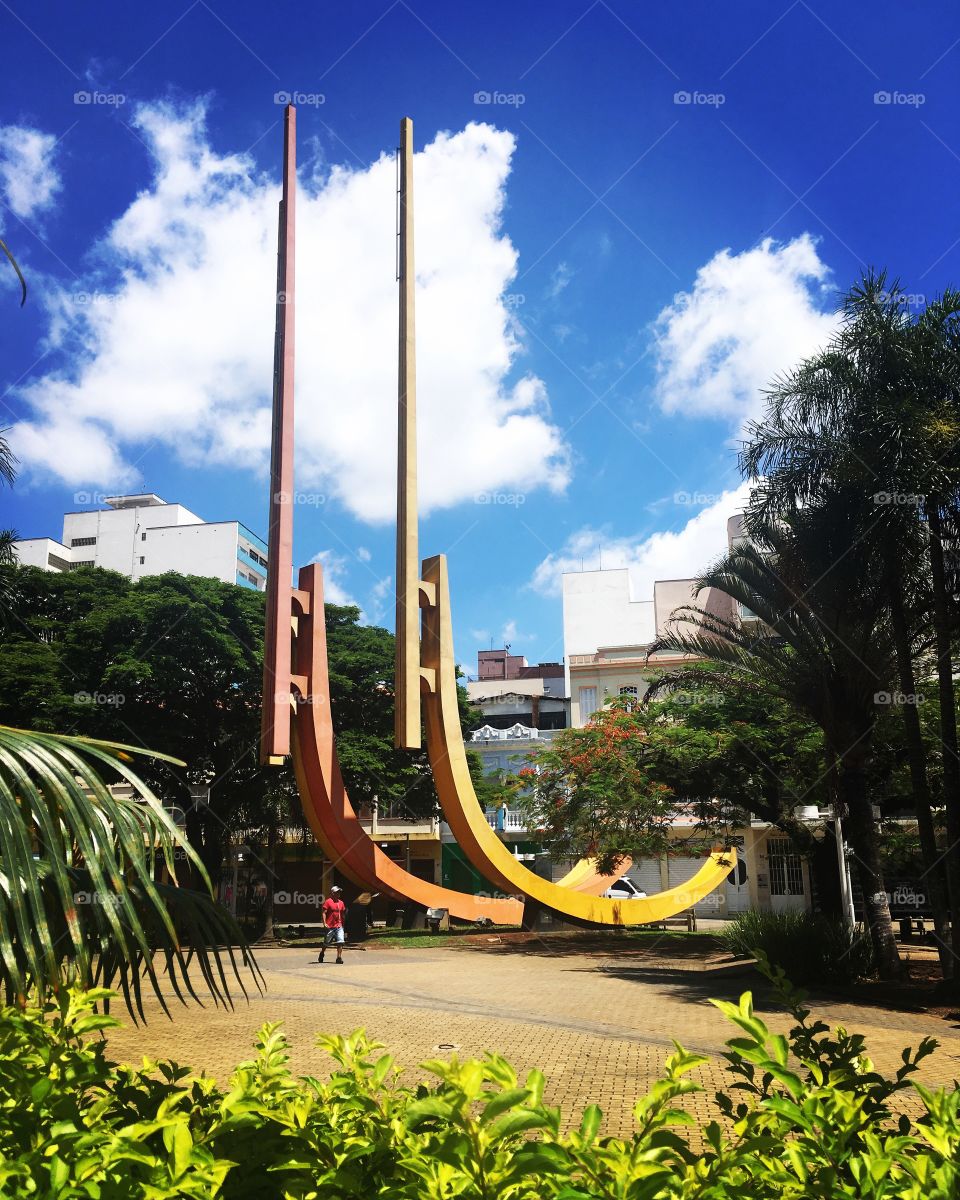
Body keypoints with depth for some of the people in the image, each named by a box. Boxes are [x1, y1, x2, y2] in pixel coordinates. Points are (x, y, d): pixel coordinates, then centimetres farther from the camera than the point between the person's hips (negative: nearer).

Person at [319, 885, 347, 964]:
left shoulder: (341, 903, 12)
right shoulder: (328, 901, -5)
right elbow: (324, 913, -8)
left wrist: (342, 923, 18)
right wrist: (324, 923, -16)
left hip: (339, 926, 4)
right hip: (330, 927, -4)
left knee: (340, 942, -10)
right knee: (326, 942, 10)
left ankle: (339, 957, -7)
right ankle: (322, 954, 36)